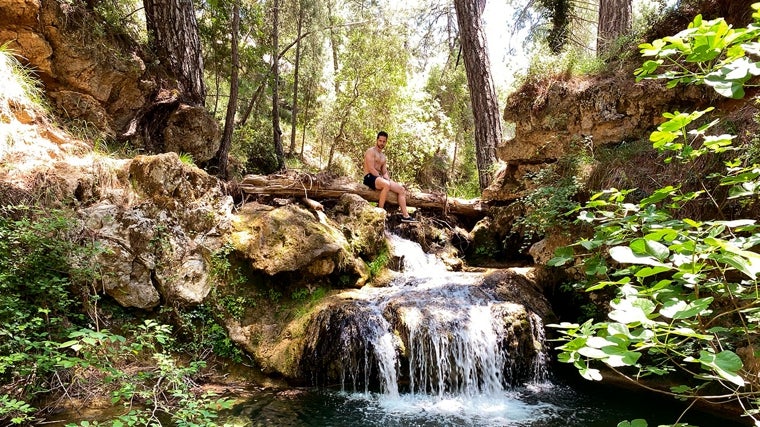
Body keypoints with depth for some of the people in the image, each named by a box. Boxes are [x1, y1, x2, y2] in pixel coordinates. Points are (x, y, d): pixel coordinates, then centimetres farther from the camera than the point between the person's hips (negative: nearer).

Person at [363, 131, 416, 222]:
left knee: (401, 189, -2)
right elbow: (371, 169, -14)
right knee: (386, 184, -39)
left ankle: (405, 216, -7)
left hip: (379, 177, 9)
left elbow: (385, 172, 18)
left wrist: (388, 180, -4)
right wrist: (383, 179, -16)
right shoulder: (371, 151, -4)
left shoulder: (383, 157, 23)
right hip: (370, 177, -9)